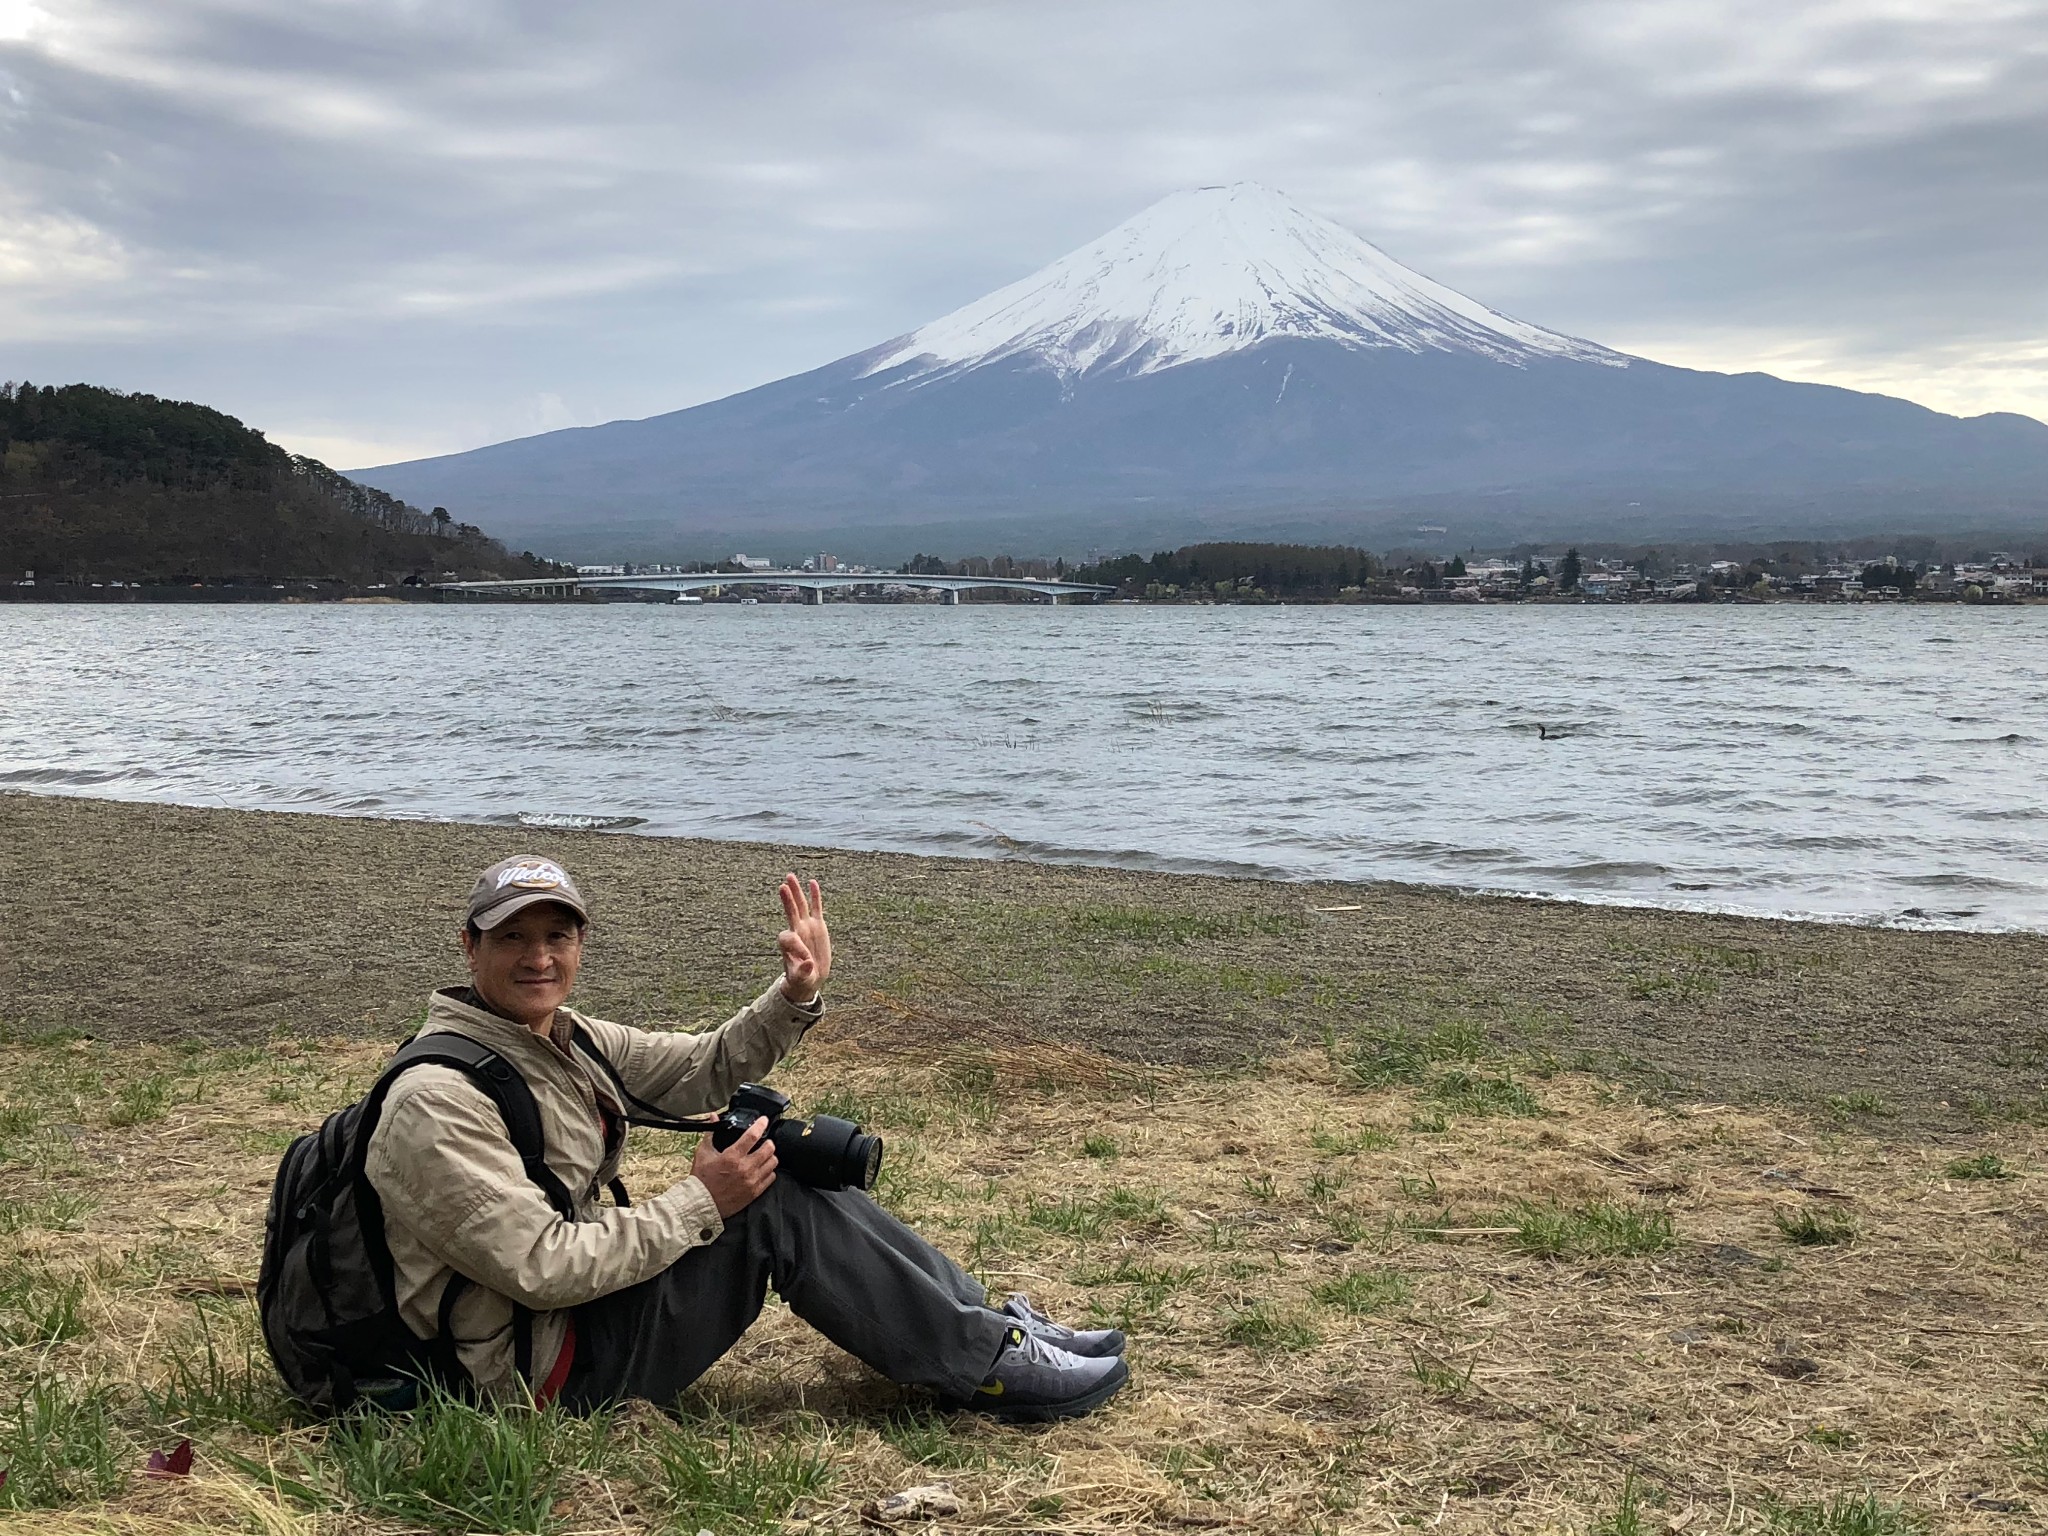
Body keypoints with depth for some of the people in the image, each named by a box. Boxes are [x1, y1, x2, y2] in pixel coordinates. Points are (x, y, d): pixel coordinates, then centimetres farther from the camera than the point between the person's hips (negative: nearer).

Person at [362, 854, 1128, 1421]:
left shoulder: (561, 1038, 6)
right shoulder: (439, 1100, -23)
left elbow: (701, 1069, 10)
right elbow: (541, 1269, -27)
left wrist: (794, 997, -6)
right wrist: (699, 1204, -22)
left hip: (588, 1289, 10)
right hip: (539, 1366, -10)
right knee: (777, 1205, -19)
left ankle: (990, 1320, 7)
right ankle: (991, 1365, -8)